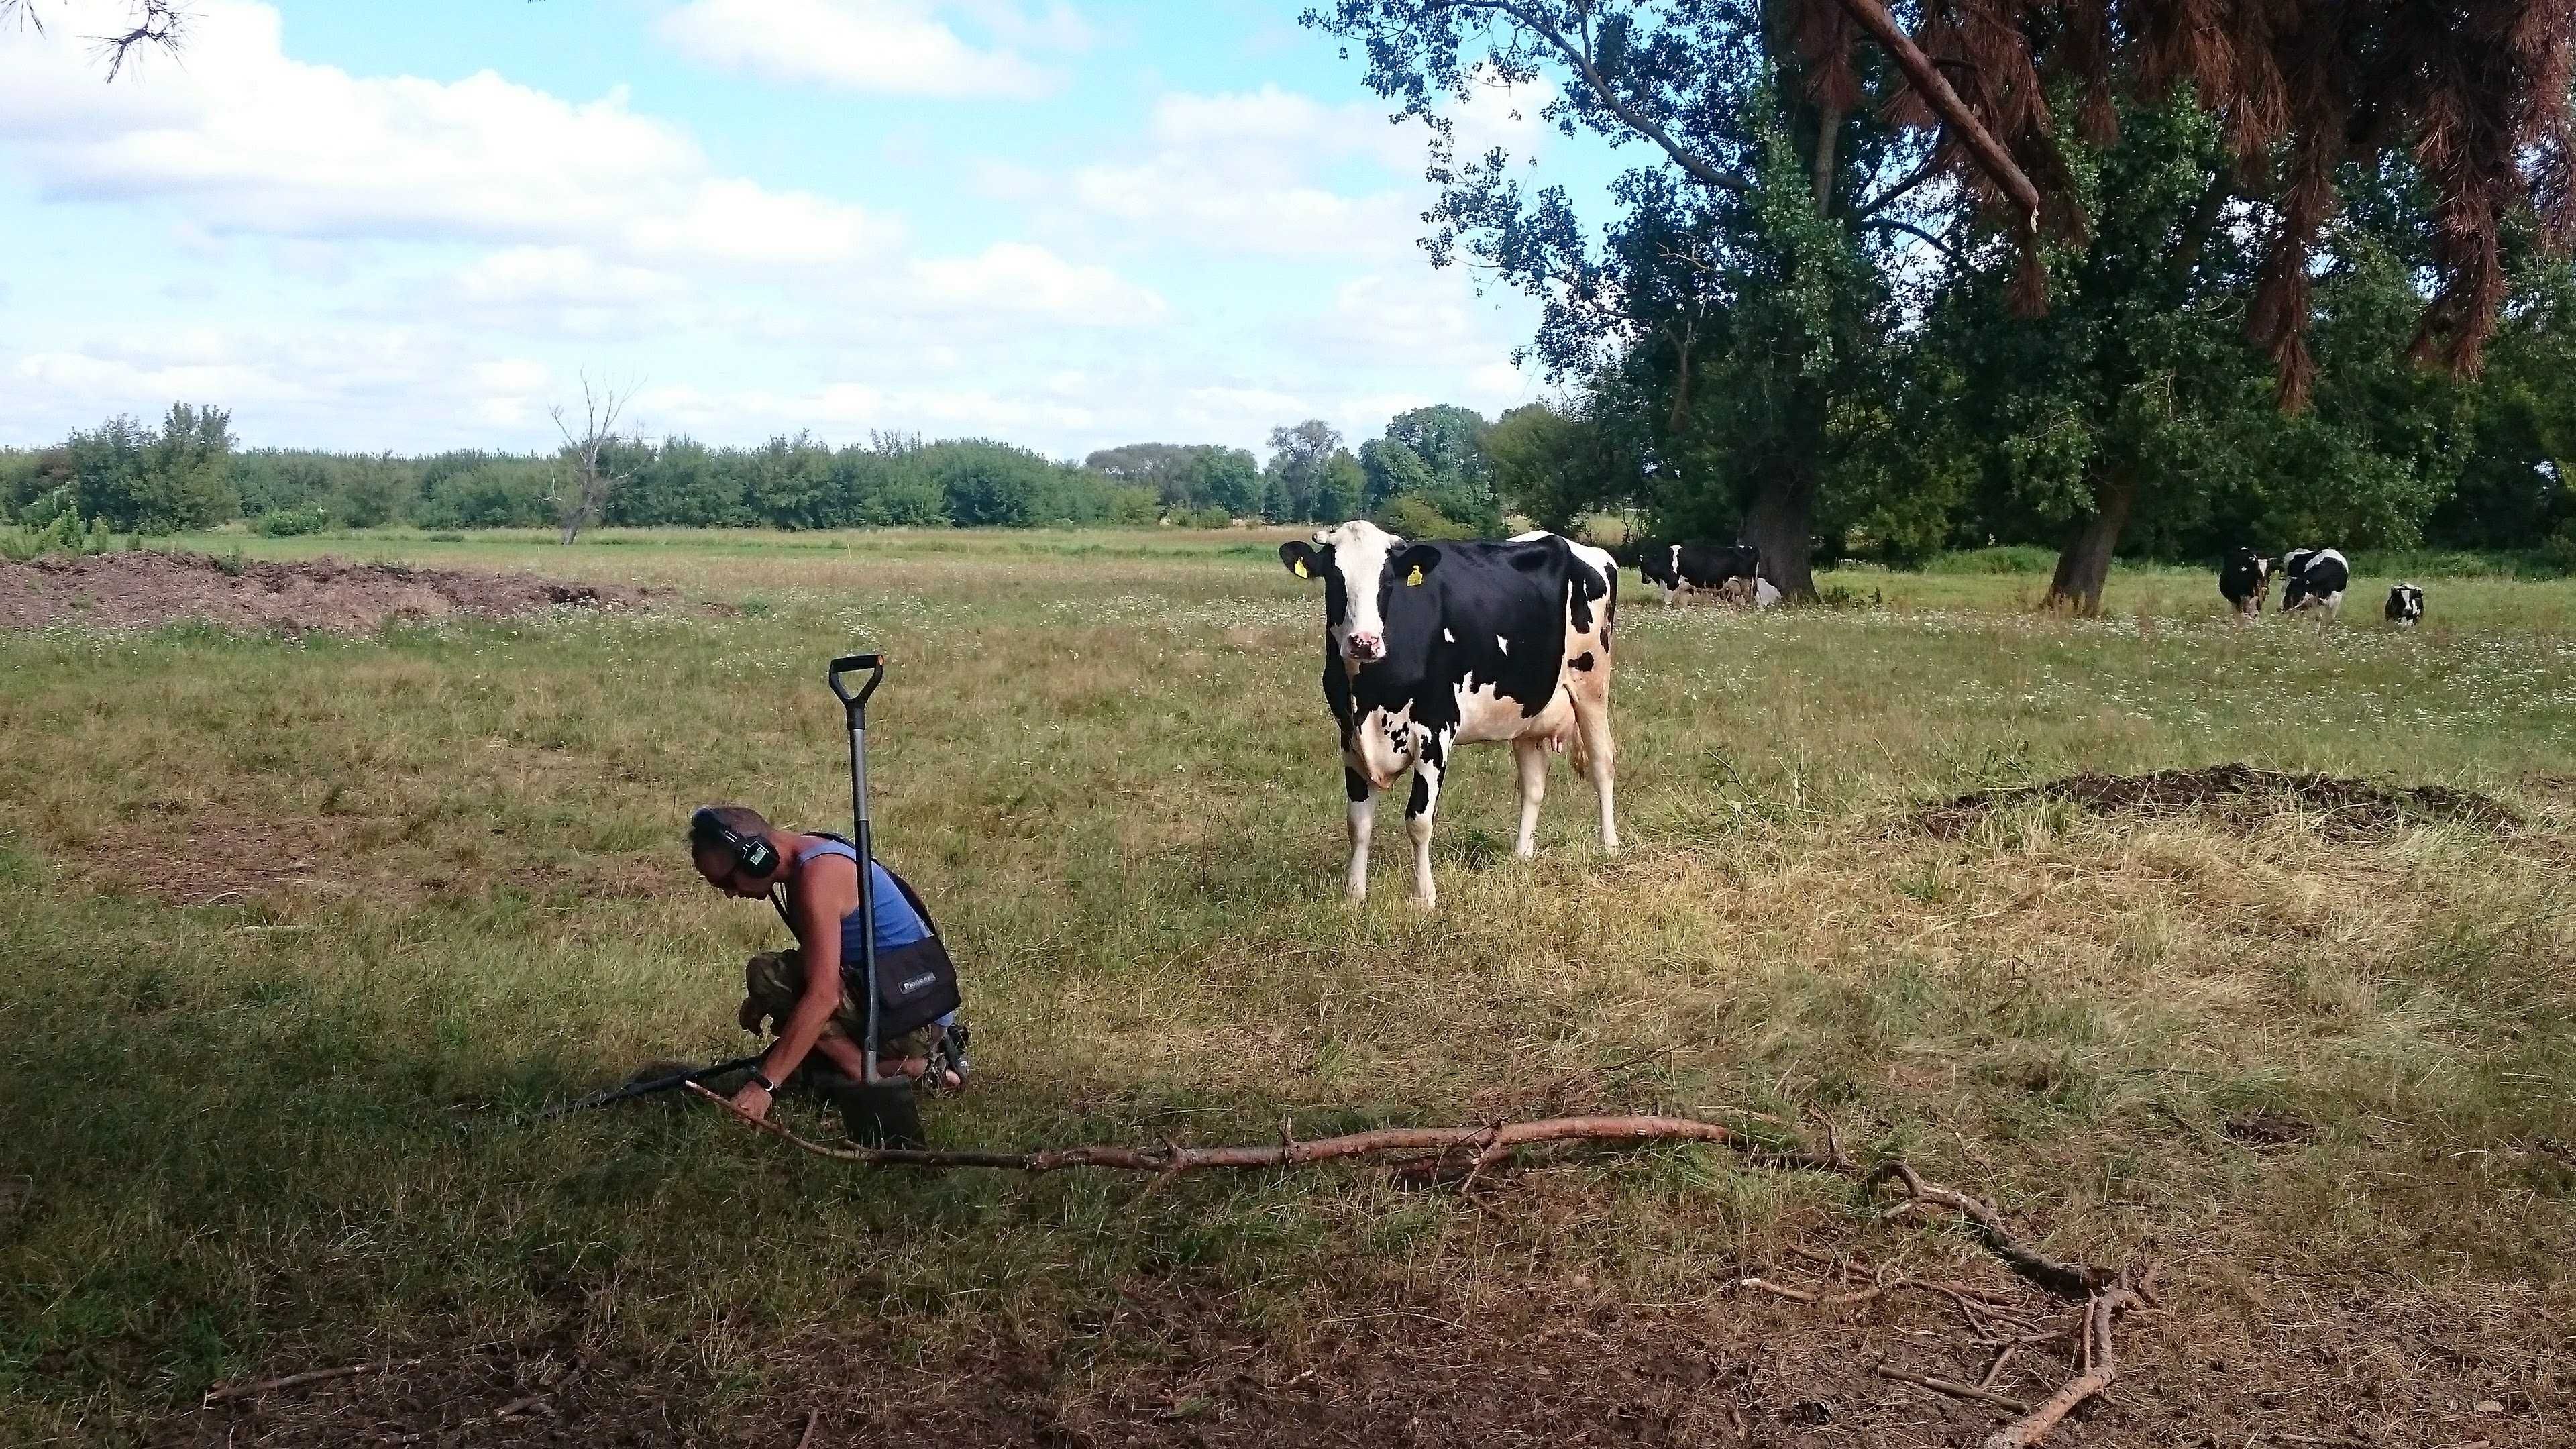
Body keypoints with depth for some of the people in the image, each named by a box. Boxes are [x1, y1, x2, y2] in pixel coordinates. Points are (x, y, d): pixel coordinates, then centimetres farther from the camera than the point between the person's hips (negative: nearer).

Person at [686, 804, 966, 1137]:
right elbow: (820, 963, 24)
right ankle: (917, 1063, 13)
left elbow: (822, 996, -28)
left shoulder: (818, 874, -21)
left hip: (912, 1018, -10)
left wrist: (763, 1083, -29)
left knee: (766, 973, -19)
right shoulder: (807, 857, 10)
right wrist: (762, 1002, 10)